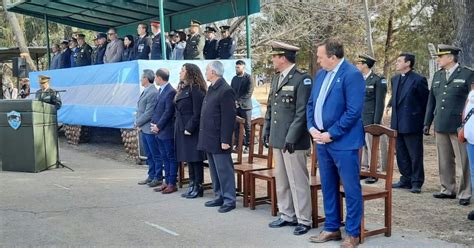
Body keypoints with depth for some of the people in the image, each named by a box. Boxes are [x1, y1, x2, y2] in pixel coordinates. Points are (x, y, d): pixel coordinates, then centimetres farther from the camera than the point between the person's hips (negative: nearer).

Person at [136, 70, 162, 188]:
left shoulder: (153, 93, -17)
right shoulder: (145, 92, 12)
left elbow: (149, 113, -19)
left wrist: (138, 123, -10)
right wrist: (138, 123, 4)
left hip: (150, 129, -9)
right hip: (143, 129, 9)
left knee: (155, 154, 1)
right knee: (149, 154, 16)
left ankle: (158, 178, 9)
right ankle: (151, 176, 25)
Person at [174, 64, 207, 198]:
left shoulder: (195, 88, -12)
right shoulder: (183, 88, 15)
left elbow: (197, 112, -17)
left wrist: (190, 128, -20)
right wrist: (179, 127, 10)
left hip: (193, 130, -9)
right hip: (182, 129, 9)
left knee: (195, 159, -2)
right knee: (188, 158, 13)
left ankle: (198, 188, 6)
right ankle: (192, 186, 21)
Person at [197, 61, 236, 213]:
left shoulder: (225, 90, -15)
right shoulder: (211, 89, 14)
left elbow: (229, 117, -19)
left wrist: (225, 140, -20)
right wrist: (204, 137, 14)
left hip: (218, 140, -9)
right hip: (209, 139, 9)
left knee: (224, 170, -2)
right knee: (214, 170, 15)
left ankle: (229, 199, 6)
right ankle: (219, 196, 24)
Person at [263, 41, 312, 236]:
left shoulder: (302, 79, -11)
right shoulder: (276, 78, 14)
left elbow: (302, 112, -16)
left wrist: (291, 137, -19)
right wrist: (266, 131, 16)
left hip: (293, 141, -8)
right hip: (277, 139, 8)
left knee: (298, 181, -2)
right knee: (281, 180, 15)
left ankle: (303, 220, 9)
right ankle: (287, 216, 26)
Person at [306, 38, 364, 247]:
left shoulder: (352, 75, -14)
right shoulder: (320, 74, 11)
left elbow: (353, 112, -19)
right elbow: (311, 103, 16)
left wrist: (331, 134, -17)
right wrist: (312, 127, 0)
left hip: (343, 142, -8)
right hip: (322, 139, 8)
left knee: (351, 188, 2)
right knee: (328, 187, 16)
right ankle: (331, 228, 28)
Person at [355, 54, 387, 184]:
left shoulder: (378, 80, -7)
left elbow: (380, 103, -9)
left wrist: (376, 123, -13)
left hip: (370, 119, -6)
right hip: (358, 119, 6)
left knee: (371, 146, -2)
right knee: (362, 145, 8)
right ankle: (365, 169, 17)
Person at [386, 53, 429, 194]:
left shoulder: (418, 80, -9)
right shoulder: (395, 79, 12)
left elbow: (426, 101, -5)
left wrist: (425, 122, -3)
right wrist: (390, 105, 7)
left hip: (412, 123, -7)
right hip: (397, 124, 7)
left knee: (415, 155, 1)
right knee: (401, 154, 13)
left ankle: (416, 183, 10)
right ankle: (406, 180, 23)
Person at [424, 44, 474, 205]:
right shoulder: (437, 76, 14)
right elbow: (431, 101, 17)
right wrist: (427, 123, 16)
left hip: (459, 126, -5)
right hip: (441, 126, 6)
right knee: (445, 161, 11)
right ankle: (448, 190, 21)